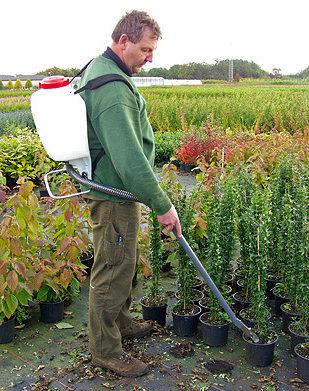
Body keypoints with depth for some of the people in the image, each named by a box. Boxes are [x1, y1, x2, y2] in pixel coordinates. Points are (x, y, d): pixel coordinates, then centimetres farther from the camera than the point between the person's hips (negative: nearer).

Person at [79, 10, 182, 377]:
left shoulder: (99, 70, 10)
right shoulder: (112, 88, -26)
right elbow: (129, 157, -32)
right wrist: (162, 204, -25)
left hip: (113, 189, 11)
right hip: (114, 196, -11)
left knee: (123, 264, 23)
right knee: (112, 272, 3)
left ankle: (120, 322, 43)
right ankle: (105, 350, 22)